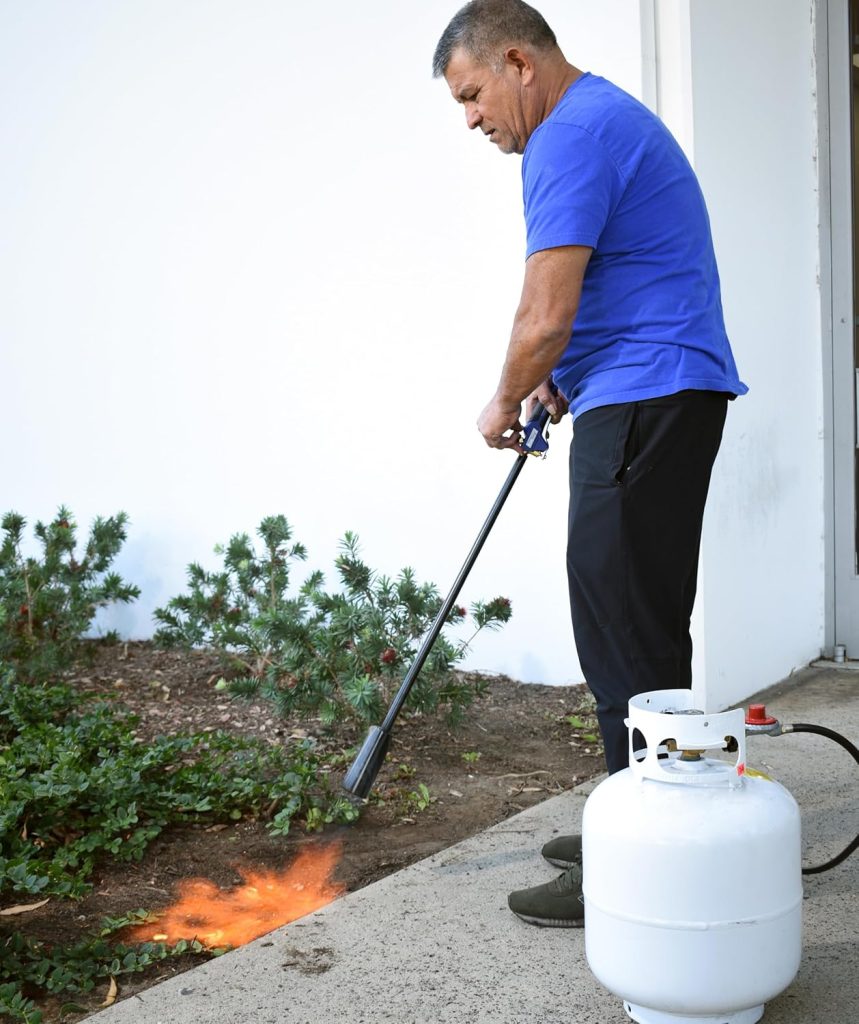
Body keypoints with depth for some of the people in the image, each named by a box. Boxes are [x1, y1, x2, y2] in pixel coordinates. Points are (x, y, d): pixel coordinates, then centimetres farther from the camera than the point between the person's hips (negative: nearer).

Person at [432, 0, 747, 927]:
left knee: (628, 645, -8)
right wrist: (559, 382, 19)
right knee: (642, 633, 15)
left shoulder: (571, 133, -12)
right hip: (656, 401, 11)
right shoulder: (609, 115, 23)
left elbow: (545, 316, -18)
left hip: (645, 404, -11)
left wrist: (505, 405, 0)